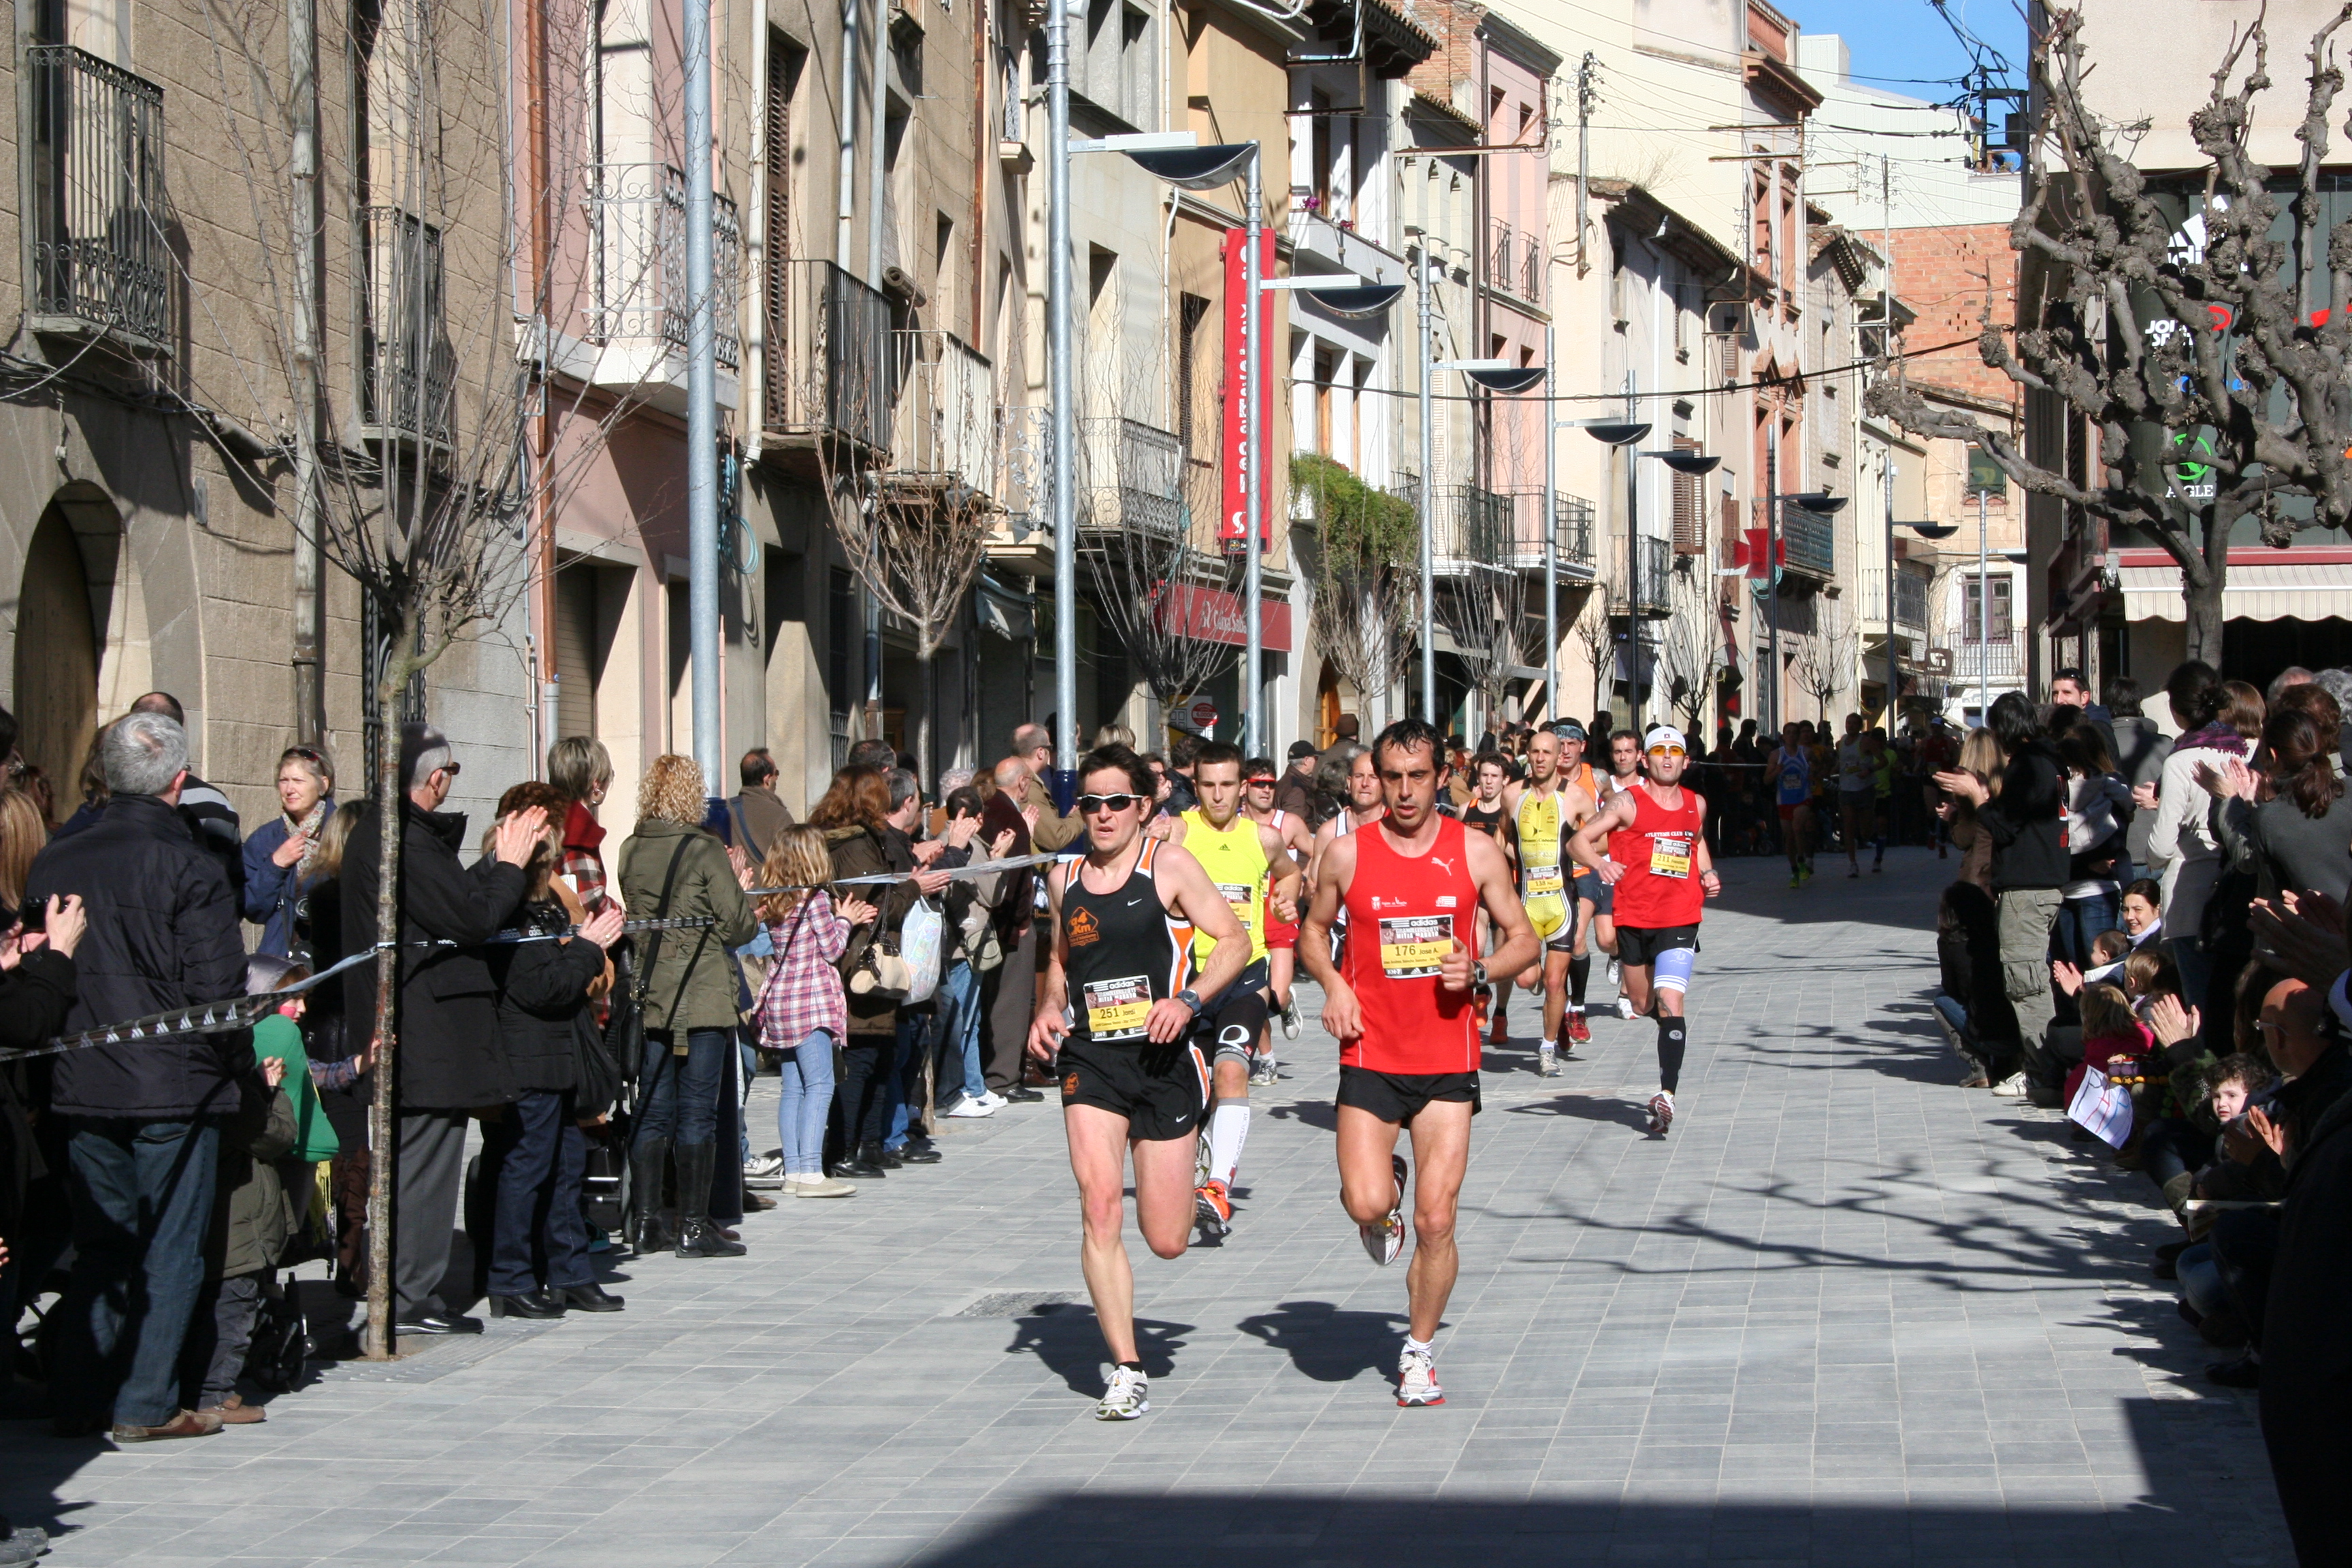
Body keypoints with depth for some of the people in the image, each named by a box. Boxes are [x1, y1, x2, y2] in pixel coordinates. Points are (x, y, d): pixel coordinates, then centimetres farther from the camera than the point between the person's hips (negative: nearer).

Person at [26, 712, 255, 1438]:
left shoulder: (53, 863, 4)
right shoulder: (191, 868, -12)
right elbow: (217, 989, -14)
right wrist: (241, 1063, 2)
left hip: (80, 1086, 5)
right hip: (175, 1089, -5)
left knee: (99, 1245, 15)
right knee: (170, 1249, 4)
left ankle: (78, 1399, 14)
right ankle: (146, 1404, 3)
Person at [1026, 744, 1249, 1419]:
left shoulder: (1169, 866, -3)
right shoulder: (1063, 879, 10)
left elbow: (1234, 941, -5)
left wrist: (1188, 1000, -20)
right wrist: (1049, 1008, 7)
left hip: (1162, 1059, -3)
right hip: (1089, 1061, 3)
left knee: (1166, 1240, 1)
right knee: (1100, 1209, -16)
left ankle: (1196, 1191, 41)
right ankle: (1126, 1371, -9)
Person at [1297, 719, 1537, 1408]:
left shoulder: (1476, 852, 1)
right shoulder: (1347, 853, 0)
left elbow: (1524, 939, 8)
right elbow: (1312, 930, 15)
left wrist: (1478, 970, -12)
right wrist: (1331, 984, -5)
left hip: (1447, 1060, 0)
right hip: (1371, 1057, 0)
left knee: (1436, 1222, -3)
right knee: (1366, 1203, -16)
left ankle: (1419, 1352, 16)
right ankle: (1388, 1191, 23)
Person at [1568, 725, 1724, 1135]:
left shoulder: (1696, 805, 8)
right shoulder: (1627, 802, -4)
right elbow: (1578, 841, -8)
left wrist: (1707, 875, 12)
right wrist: (1600, 865, -29)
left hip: (1680, 920, 0)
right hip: (1633, 917, 0)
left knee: (1669, 1001, -17)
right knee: (1642, 1004, 15)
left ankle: (1667, 1094, -23)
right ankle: (1674, 1037, 50)